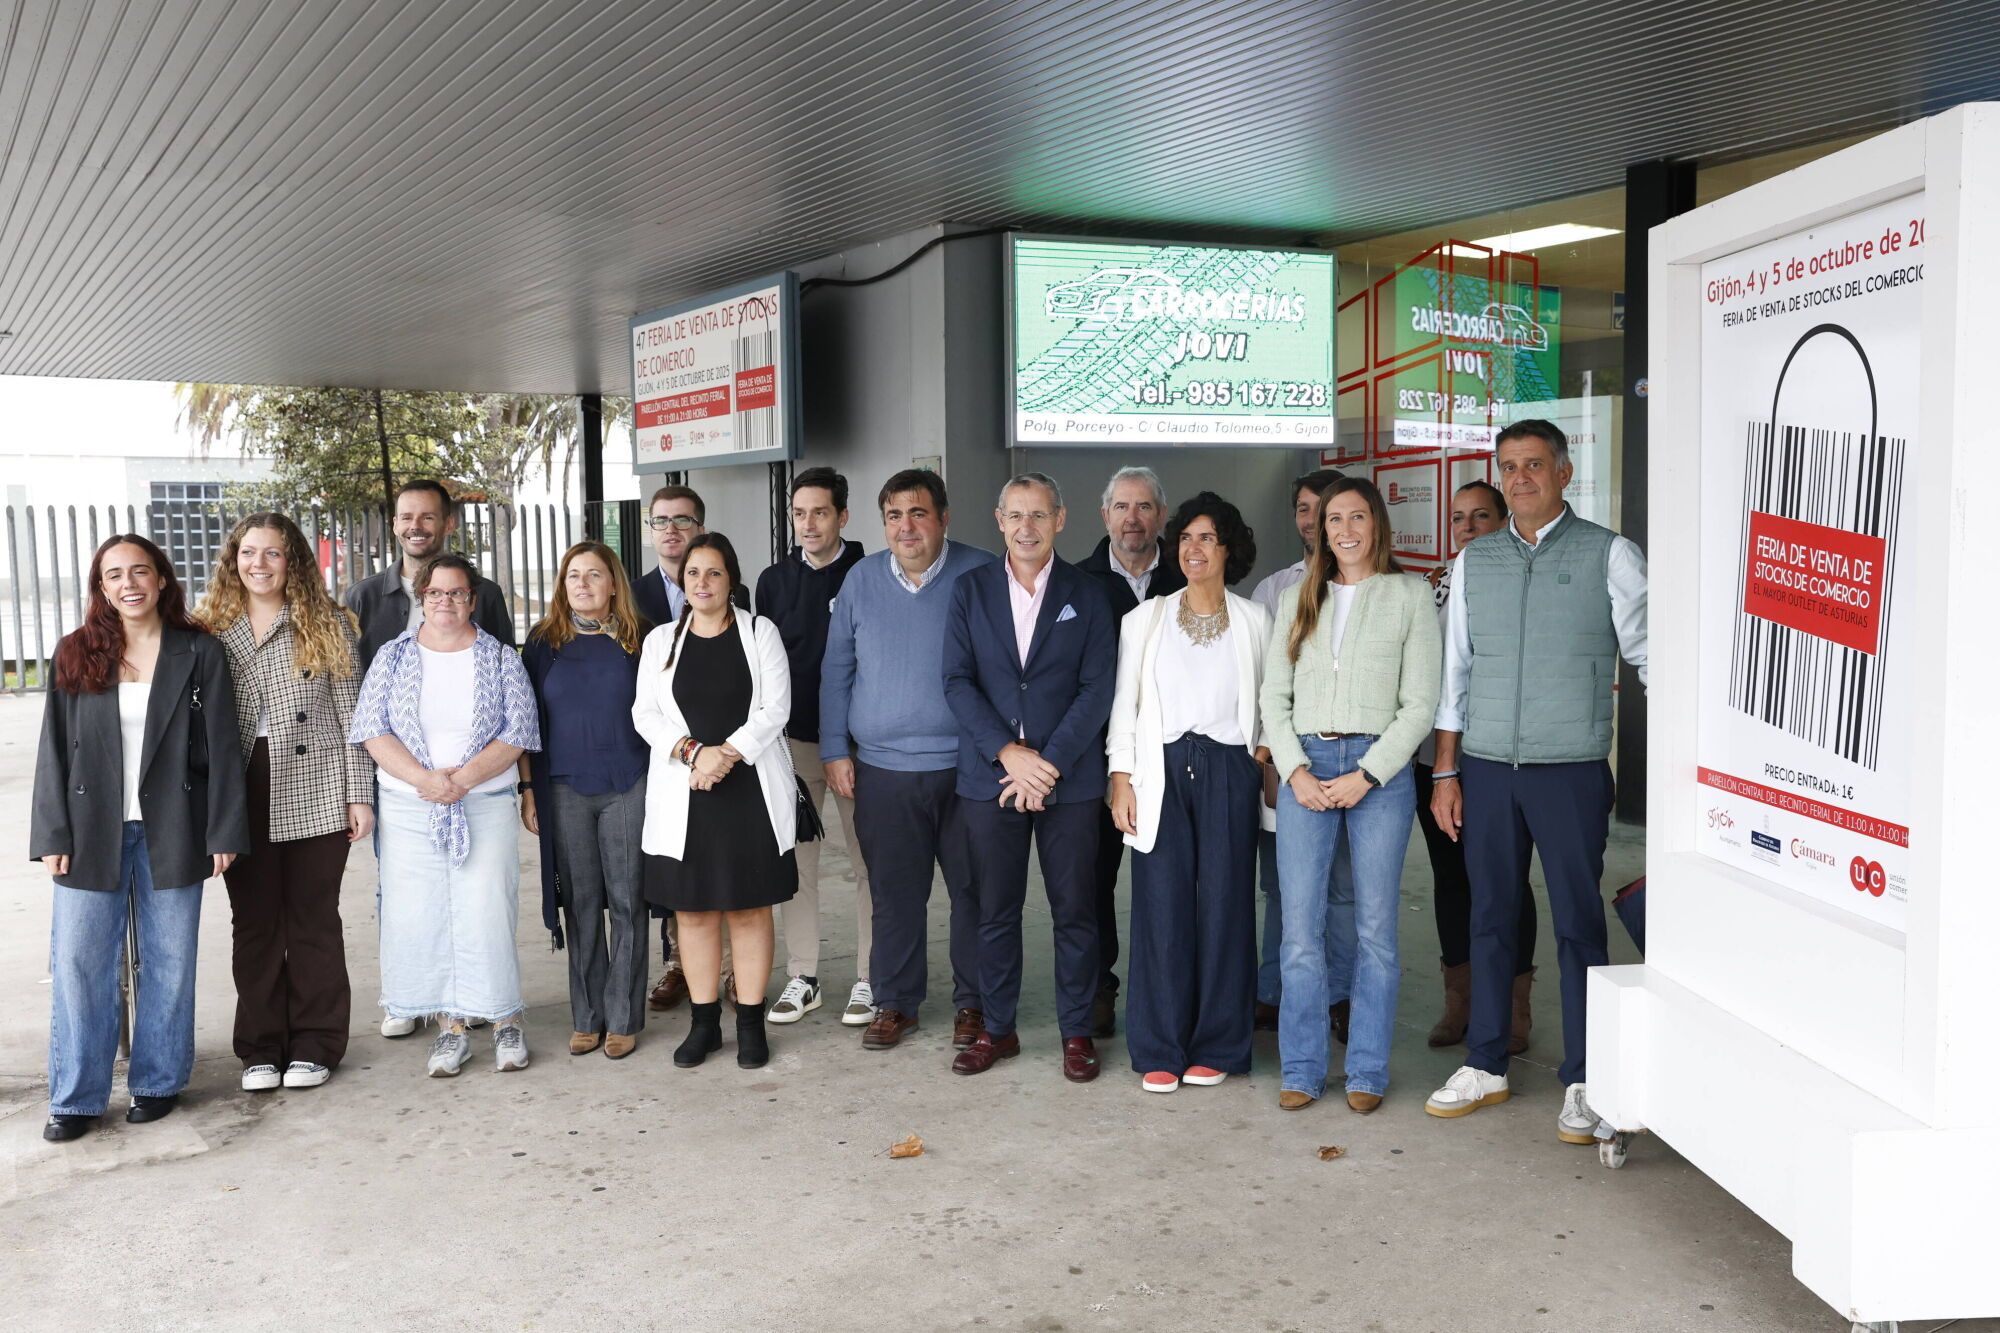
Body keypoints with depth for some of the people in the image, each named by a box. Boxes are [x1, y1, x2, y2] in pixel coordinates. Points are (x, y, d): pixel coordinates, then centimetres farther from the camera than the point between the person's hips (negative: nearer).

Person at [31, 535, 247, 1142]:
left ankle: (158, 1080, 22)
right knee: (79, 964, 3)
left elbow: (220, 748, -1)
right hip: (91, 832, 1)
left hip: (170, 833, -1)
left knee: (169, 961, 8)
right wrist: (53, 835, -3)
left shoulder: (199, 653, 0)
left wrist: (224, 831, -5)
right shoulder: (75, 654, 4)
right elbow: (54, 749, 3)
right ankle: (76, 1096, 15)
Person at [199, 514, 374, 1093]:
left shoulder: (327, 624, 2)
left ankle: (315, 1044, 16)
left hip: (315, 796, -2)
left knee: (313, 920, 5)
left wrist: (360, 792, -4)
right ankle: (261, 1046, 19)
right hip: (242, 799, 2)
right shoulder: (211, 628, 7)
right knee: (254, 923, 8)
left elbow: (350, 714, 0)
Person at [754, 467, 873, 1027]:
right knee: (796, 859, 7)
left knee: (868, 858, 2)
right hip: (793, 739, 4)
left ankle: (868, 979, 12)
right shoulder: (774, 580, 8)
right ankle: (802, 977, 17)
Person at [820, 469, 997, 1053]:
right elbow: (836, 670, 11)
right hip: (883, 770, 2)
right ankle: (895, 1002, 22)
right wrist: (834, 751, 6)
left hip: (966, 766, -2)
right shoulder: (862, 579, 7)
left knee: (973, 890, 6)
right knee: (894, 893, 8)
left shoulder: (981, 574, -2)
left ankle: (973, 1003, 21)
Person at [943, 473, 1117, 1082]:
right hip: (989, 776, 1)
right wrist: (1008, 753, -12)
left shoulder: (1086, 594, 2)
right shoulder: (970, 590, 5)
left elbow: (1097, 688, -3)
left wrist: (1049, 763, -12)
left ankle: (1077, 1031, 18)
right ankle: (997, 1028, 21)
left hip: (1069, 777, -1)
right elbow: (957, 682, -1)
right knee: (995, 911, 8)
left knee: (1075, 910, 5)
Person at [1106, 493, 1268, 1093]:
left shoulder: (1255, 620, 8)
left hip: (1229, 771, 0)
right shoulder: (1144, 619, 8)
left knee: (1225, 904, 2)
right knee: (1161, 906, -1)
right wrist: (1121, 780, -1)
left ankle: (1216, 1047, 15)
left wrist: (1268, 771, 3)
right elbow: (1123, 705, 6)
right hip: (1162, 771, 0)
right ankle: (1160, 1049, 10)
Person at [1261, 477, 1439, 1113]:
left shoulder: (1410, 595, 4)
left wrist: (1365, 775, -9)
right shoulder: (1297, 598, 13)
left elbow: (1420, 703, -1)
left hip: (1380, 769, -2)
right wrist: (1296, 771, -4)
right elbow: (1274, 695, 10)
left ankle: (1367, 1072, 15)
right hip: (1306, 768, 2)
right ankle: (1302, 1069, 11)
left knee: (1375, 928, 4)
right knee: (1300, 927, 0)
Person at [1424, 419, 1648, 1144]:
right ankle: (1485, 1065, 23)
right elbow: (1455, 671, 12)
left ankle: (1582, 1083, 13)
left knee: (1578, 922, 2)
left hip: (1572, 771, -3)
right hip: (1486, 767, 3)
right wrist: (1445, 771, 8)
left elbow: (1650, 656, 1)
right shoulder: (1474, 561, 10)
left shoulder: (1609, 555, -1)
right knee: (1491, 916, 11)